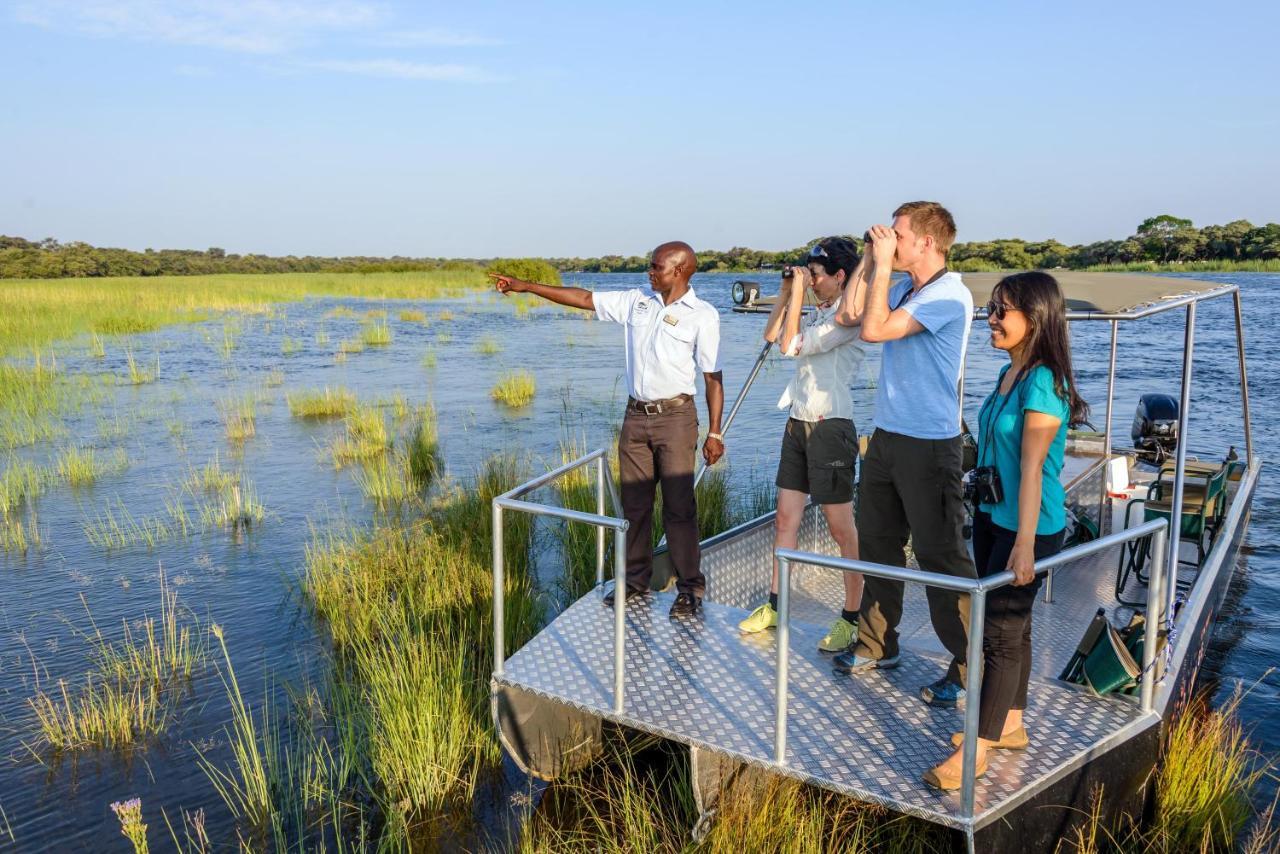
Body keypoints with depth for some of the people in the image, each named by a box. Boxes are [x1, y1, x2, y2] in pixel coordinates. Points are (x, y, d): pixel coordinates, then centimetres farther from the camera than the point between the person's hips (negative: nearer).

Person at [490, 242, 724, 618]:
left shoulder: (703, 315, -5)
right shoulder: (637, 301, 8)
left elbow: (712, 377, -6)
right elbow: (584, 298, 10)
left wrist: (714, 433, -9)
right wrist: (525, 286, 7)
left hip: (675, 417, -5)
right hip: (636, 416, 5)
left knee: (679, 506, -5)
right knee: (634, 504, 10)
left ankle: (690, 588, 6)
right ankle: (636, 580, 22)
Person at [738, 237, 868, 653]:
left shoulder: (848, 317, -14)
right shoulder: (819, 312, 14)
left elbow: (792, 346, -19)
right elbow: (771, 334, 20)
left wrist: (798, 292, -12)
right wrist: (787, 289, 11)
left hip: (830, 428, -9)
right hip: (798, 424, 9)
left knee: (841, 528, -1)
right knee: (785, 518, 12)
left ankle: (852, 619, 9)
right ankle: (774, 606, 21)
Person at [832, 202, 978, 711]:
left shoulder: (949, 296, -16)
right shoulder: (903, 291, 10)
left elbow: (875, 329, -23)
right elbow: (850, 316, 15)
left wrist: (883, 265, -15)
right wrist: (871, 261, 9)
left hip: (929, 445, -9)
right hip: (887, 437, 9)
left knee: (940, 555, -2)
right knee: (877, 541, 17)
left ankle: (969, 670, 10)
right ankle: (877, 644, 33)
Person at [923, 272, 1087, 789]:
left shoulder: (1043, 383, -20)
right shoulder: (1008, 374, 7)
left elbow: (1032, 468, -24)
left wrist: (1025, 544, -24)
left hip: (1028, 527, -9)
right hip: (991, 515, 9)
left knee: (1002, 630, -2)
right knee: (1011, 625, 18)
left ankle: (976, 750, 7)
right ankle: (1009, 726, 33)